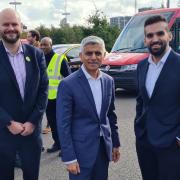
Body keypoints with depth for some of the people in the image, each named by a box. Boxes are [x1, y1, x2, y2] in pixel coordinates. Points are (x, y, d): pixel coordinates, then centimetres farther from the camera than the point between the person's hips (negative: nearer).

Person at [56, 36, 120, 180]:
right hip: (80, 149, -5)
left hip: (104, 146, 5)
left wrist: (115, 143, 14)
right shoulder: (68, 84, -14)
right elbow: (63, 124, -13)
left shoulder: (108, 81, 4)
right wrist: (69, 158, -14)